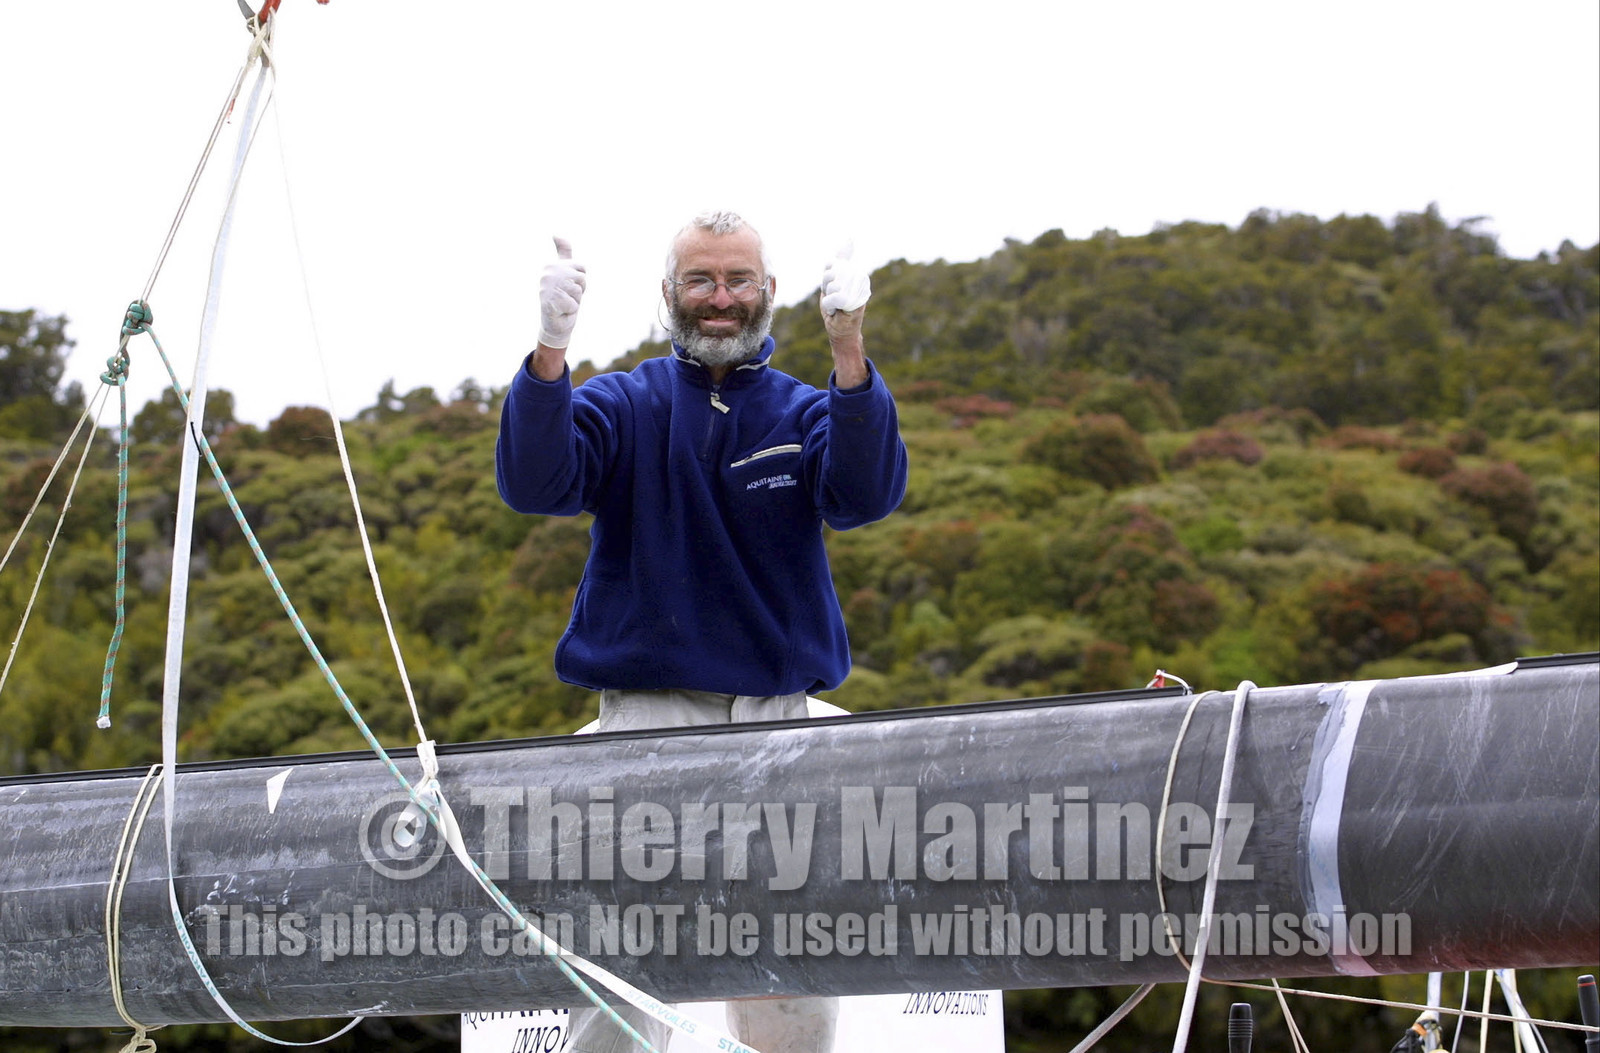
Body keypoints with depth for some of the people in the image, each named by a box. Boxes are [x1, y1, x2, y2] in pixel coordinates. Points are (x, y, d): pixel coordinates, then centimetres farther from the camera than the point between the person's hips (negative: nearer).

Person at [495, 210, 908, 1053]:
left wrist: (848, 351, -26)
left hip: (776, 713, 1)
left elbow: (866, 494, -10)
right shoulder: (620, 407, 9)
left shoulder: (806, 414, 11)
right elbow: (533, 485, -9)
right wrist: (550, 351, -26)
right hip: (645, 706, -1)